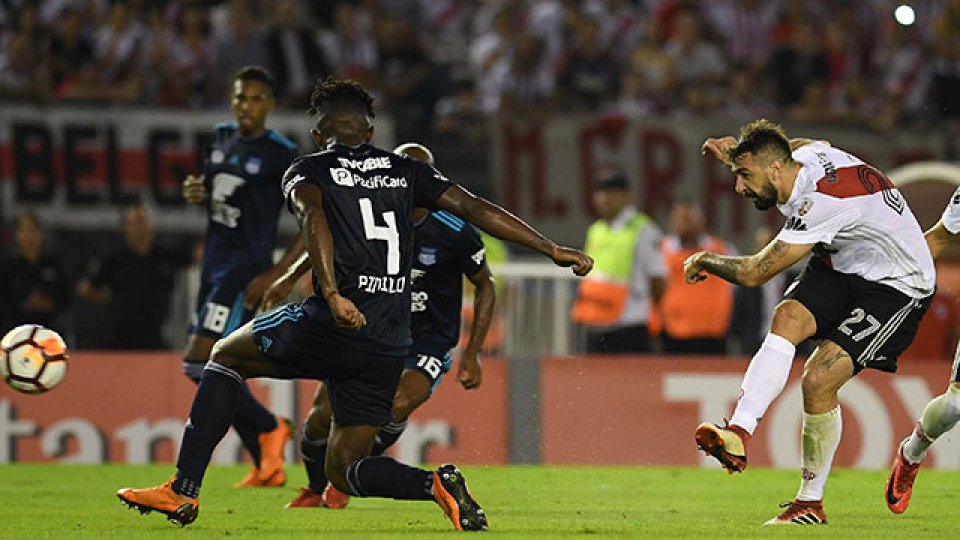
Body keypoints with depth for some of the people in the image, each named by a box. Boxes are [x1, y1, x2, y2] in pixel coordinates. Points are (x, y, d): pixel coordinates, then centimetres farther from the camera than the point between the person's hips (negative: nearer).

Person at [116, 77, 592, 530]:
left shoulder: (307, 170, 7)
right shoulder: (405, 171, 18)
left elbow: (313, 217, -14)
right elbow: (475, 208, 11)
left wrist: (332, 295, -28)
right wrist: (553, 250, 13)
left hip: (334, 325, -4)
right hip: (389, 349, 4)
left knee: (226, 356, 21)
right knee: (343, 471, 14)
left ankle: (184, 490, 9)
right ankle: (438, 483, -15)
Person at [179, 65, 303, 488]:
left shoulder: (282, 155, -10)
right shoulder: (222, 139, 11)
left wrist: (275, 276, -16)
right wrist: (194, 193, 3)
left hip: (246, 270, -8)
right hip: (215, 265, 8)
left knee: (199, 365, -16)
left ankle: (269, 428, 3)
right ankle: (268, 467, 14)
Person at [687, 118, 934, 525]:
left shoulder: (822, 202, -31)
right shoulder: (807, 154, -5)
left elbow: (754, 273, -25)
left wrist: (703, 260, -5)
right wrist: (739, 150, 16)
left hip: (896, 288, -9)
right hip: (840, 267, 9)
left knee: (818, 380, -20)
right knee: (787, 317, -22)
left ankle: (811, 503, -2)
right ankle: (739, 433, -36)